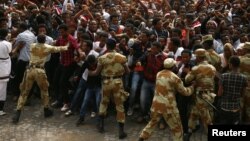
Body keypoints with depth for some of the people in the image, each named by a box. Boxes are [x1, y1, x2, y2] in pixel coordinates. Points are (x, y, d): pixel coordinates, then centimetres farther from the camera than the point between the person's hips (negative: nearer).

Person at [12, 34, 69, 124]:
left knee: (24, 92, 8)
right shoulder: (47, 47, 3)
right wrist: (66, 47, 38)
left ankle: (17, 113, 1)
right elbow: (58, 49, 17)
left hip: (30, 70, 2)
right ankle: (46, 110, 27)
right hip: (40, 71, -2)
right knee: (44, 90, 20)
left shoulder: (32, 46, 10)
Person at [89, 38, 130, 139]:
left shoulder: (102, 58, -7)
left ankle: (101, 124, 29)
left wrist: (89, 73, 19)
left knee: (104, 102, 24)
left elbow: (97, 72, -2)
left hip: (106, 82, 1)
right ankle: (121, 131, 4)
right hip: (118, 82, -1)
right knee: (119, 105, 5)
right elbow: (127, 71, 0)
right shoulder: (122, 57, -6)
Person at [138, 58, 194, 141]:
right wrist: (192, 87, 15)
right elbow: (184, 91, -2)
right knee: (177, 128, 9)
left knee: (153, 122, 26)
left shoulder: (158, 74, 5)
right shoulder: (174, 77, -11)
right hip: (168, 106, -6)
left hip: (156, 103, 6)